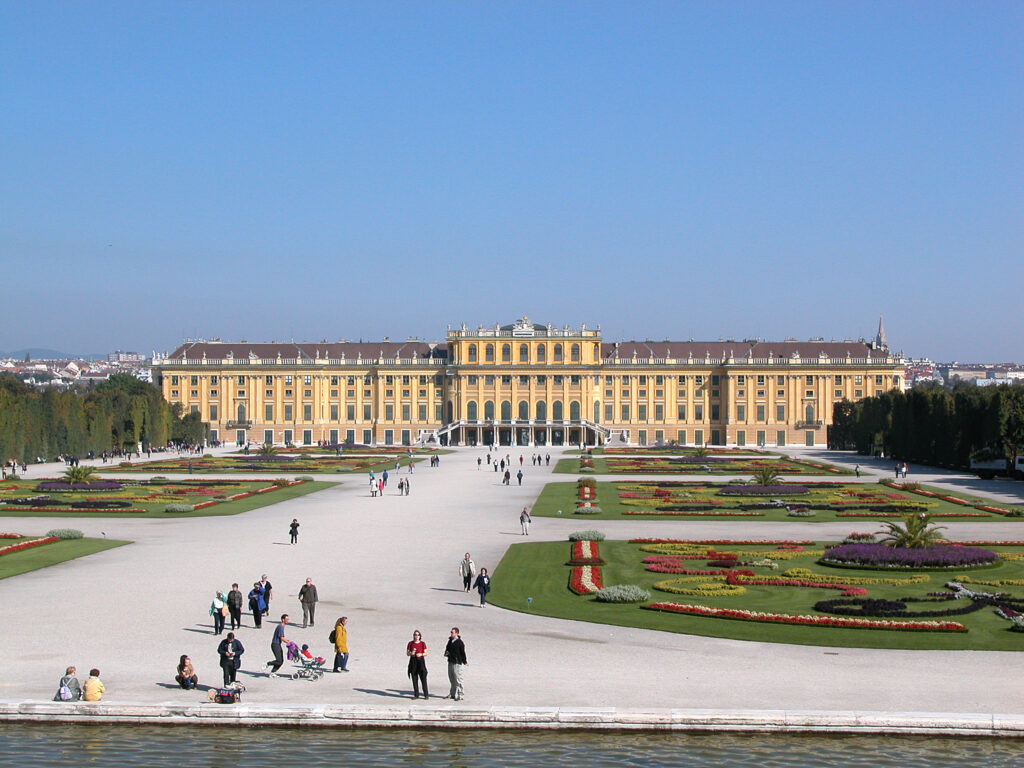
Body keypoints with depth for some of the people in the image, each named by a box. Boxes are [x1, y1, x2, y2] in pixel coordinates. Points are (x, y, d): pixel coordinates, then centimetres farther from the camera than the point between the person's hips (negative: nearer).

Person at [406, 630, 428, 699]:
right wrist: (411, 653, -13)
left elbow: (426, 653, 4)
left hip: (421, 661, -2)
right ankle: (416, 695, 9)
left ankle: (426, 695, -3)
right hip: (413, 661, 2)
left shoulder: (423, 643, 4)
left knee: (423, 678, -7)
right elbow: (407, 653, 9)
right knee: (414, 679, 2)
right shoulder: (410, 643, 7)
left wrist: (421, 654, -16)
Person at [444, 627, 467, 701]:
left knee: (458, 679, -7)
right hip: (450, 662, 8)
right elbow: (447, 648, 24)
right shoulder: (450, 640, 11)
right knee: (452, 679, 16)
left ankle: (460, 695, -1)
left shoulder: (460, 642, -12)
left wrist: (464, 662, -8)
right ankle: (453, 694, 27)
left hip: (457, 663, -8)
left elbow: (463, 652, -10)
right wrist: (446, 653, 3)